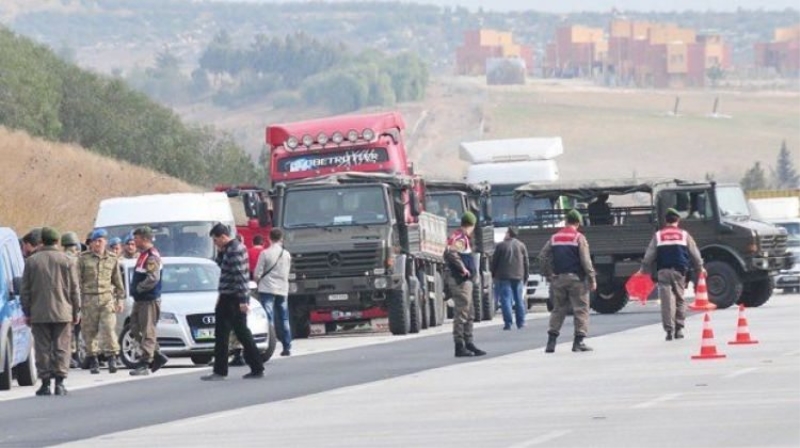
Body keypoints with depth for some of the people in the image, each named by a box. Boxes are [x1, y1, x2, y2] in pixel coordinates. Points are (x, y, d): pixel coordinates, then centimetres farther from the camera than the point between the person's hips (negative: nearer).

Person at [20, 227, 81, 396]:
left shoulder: (31, 261, 2)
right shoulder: (68, 261, -1)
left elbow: (25, 290, 5)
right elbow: (74, 289, 1)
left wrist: (27, 312, 11)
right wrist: (76, 311, 9)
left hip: (39, 313, 1)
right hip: (62, 312, -1)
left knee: (42, 349, 4)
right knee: (61, 348, 3)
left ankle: (45, 383, 2)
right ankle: (59, 382, -3)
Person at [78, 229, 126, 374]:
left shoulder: (112, 259, 10)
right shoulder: (84, 258, 4)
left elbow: (118, 281, 16)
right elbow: (78, 280, 3)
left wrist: (120, 299, 11)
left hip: (107, 298, 0)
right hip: (89, 298, 0)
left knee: (108, 328, -12)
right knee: (90, 330, 2)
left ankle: (111, 357, -10)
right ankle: (93, 361, 10)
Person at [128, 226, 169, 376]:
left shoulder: (152, 256, -15)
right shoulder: (143, 255, 17)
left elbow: (153, 278, -24)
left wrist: (138, 288, -15)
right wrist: (135, 290, 9)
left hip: (149, 300, -11)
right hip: (140, 300, 11)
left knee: (147, 332, -8)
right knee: (136, 329, 13)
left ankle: (144, 364, -8)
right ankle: (157, 356, 18)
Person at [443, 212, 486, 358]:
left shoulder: (460, 237, 17)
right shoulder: (460, 238, -14)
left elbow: (448, 254, 25)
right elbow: (451, 252, -32)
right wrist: (463, 268, -23)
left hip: (464, 280, 10)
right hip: (460, 280, -10)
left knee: (468, 313, 15)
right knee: (461, 312, -8)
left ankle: (468, 343, 21)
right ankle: (460, 347, -7)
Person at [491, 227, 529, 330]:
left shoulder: (501, 246, -4)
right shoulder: (521, 246, 8)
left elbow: (494, 262, -1)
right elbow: (526, 263, 10)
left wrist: (493, 275, 10)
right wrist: (525, 277, 17)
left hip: (504, 277, -4)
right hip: (518, 277, 4)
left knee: (506, 299, -4)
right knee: (519, 300, 9)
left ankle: (508, 323, -10)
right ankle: (521, 322, 9)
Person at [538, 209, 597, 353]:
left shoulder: (555, 238, 9)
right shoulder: (579, 238, -6)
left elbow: (542, 257, 6)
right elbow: (586, 261, -11)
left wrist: (549, 274, 12)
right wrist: (592, 279, -8)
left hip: (558, 278, 5)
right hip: (576, 278, -5)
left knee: (558, 309, 11)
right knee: (581, 309, 1)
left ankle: (551, 341, 5)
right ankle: (579, 341, -4)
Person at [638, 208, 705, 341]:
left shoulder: (658, 236, 8)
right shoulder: (684, 235, 8)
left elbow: (649, 255, 9)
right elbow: (694, 253, 13)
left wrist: (644, 269, 22)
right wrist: (700, 268, 28)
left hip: (663, 271, 0)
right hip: (679, 270, 0)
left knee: (667, 301, -4)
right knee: (680, 300, 10)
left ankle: (669, 330, -11)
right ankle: (679, 328, 8)